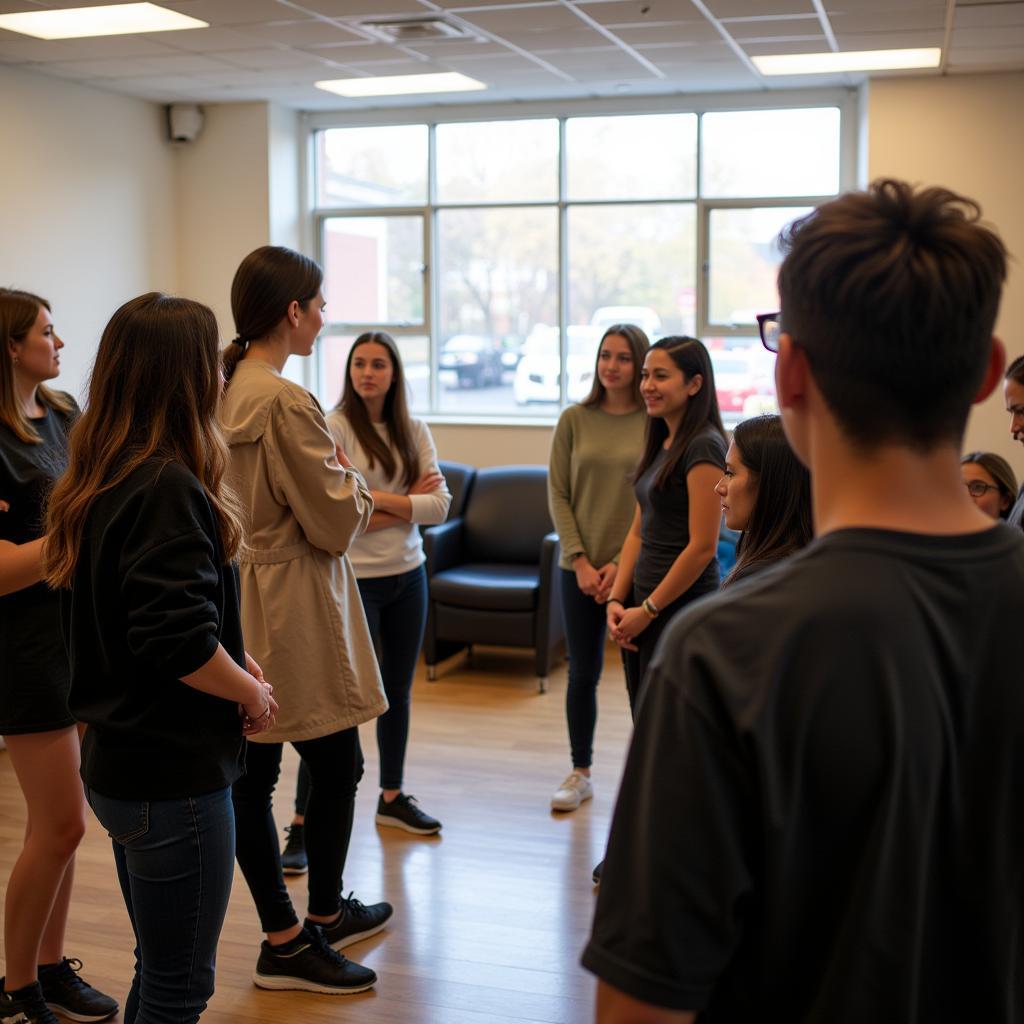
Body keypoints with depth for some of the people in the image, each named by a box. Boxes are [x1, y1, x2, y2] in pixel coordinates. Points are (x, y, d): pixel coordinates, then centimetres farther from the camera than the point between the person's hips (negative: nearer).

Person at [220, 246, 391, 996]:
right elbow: (337, 523, -15)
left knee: (252, 773, 12)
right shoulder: (286, 402, -19)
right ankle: (323, 919, 23)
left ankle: (283, 936, 27)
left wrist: (333, 480, 12)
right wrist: (353, 480, 2)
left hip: (238, 604, 9)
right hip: (294, 609, -9)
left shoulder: (225, 392, 8)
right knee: (337, 765, 8)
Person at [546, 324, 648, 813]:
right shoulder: (574, 419, 3)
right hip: (581, 567, 2)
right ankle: (580, 773, 24)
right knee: (582, 673, 9)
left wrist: (622, 563, -11)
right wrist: (580, 560, -6)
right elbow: (557, 494, 2)